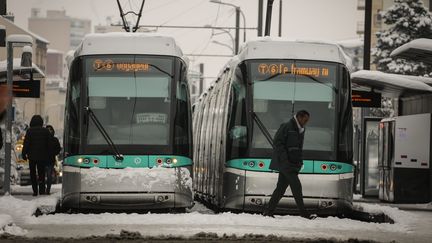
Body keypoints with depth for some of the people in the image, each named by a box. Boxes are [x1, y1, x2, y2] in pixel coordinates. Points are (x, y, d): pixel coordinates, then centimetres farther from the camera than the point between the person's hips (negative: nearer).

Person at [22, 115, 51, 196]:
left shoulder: (29, 131, -5)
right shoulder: (46, 131, 3)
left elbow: (26, 144, -7)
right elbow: (49, 145, 6)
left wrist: (24, 154, 0)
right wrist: (48, 155, 11)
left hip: (32, 156, -2)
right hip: (42, 156, 2)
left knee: (33, 174, 7)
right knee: (42, 173, 7)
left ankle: (35, 191, 1)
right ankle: (42, 190, -3)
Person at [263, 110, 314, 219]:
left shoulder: (301, 130, 18)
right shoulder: (286, 127, -9)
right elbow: (278, 142, -14)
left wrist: (300, 161, 10)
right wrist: (285, 160, -19)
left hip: (293, 164, 9)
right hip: (284, 163, -9)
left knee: (281, 187, 7)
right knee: (296, 185, -12)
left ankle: (268, 211, 11)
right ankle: (303, 212, -12)